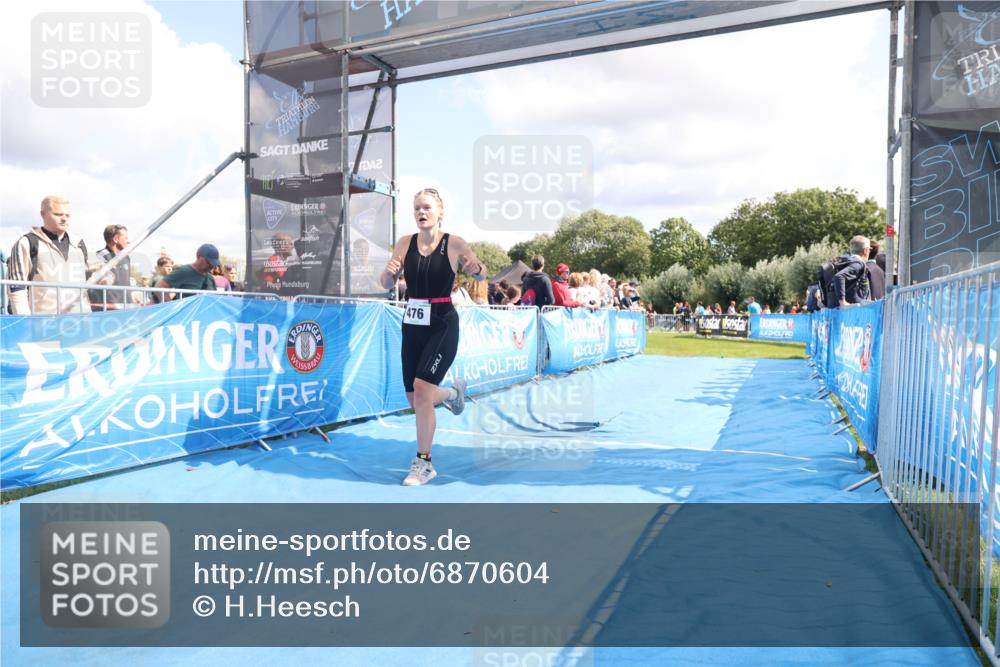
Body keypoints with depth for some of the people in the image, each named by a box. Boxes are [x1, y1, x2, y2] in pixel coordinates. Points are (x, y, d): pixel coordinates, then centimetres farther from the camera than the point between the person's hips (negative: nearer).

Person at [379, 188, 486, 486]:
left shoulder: (454, 243, -7)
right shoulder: (405, 243, 2)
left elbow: (481, 276, 4)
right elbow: (386, 284, 5)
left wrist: (477, 268, -20)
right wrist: (389, 271, -18)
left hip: (442, 325, -5)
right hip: (412, 325, 5)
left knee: (422, 389, -17)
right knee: (415, 400, 10)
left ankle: (423, 463, 0)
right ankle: (452, 391, 45)